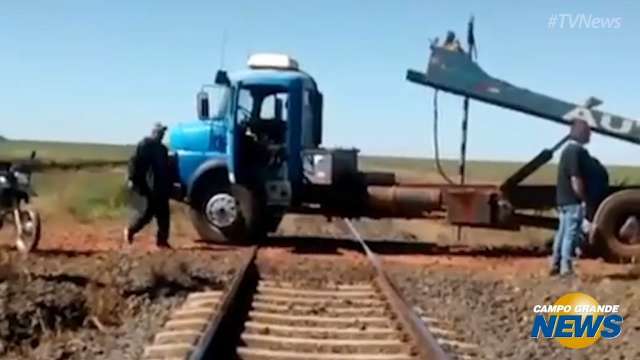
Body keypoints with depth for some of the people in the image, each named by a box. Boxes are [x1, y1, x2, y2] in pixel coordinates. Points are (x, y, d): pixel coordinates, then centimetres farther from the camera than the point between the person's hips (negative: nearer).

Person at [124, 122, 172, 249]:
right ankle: (130, 230, 16)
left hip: (161, 188, 8)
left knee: (163, 214, 3)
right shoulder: (144, 145, -5)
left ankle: (162, 239, 6)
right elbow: (134, 162, -12)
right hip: (148, 187, -7)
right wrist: (132, 179, -20)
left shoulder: (162, 148, 20)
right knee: (146, 212, -7)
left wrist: (168, 184, 22)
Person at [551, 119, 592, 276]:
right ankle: (566, 267, -4)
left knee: (562, 232, 13)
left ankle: (556, 265, 18)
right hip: (574, 201, -10)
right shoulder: (577, 151, -16)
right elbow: (576, 179, -21)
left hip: (564, 199, 10)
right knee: (571, 234, -6)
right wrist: (584, 199, -15)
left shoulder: (568, 149, 16)